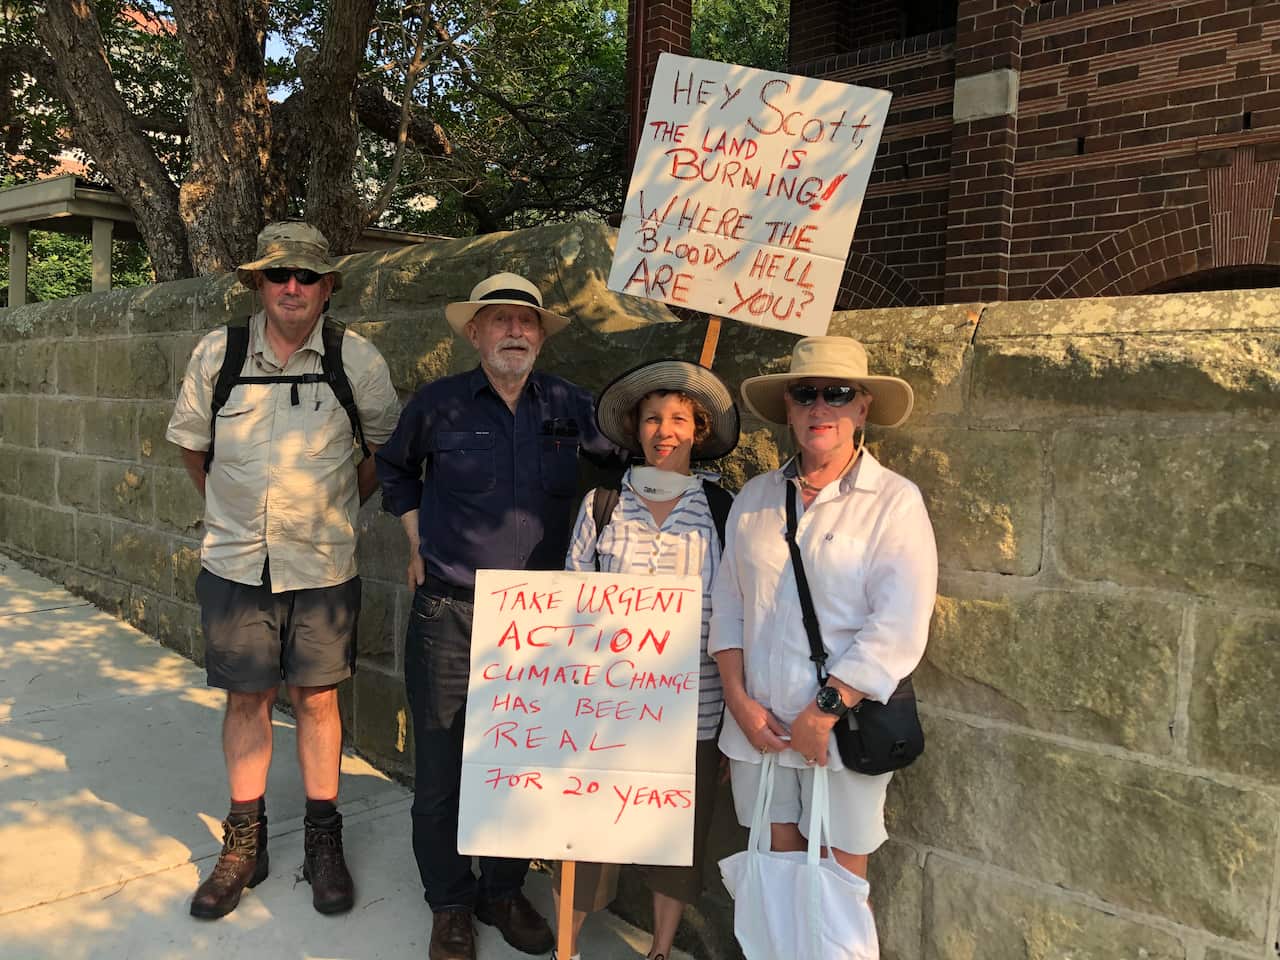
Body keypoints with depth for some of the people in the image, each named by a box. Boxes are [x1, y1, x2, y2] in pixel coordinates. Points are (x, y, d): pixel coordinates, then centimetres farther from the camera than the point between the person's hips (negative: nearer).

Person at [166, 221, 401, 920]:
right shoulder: (217, 353, -1)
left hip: (323, 566, -1)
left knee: (316, 698, 7)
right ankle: (244, 842, 27)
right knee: (245, 699, 10)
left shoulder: (358, 360, -5)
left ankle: (323, 840, 23)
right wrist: (229, 509, 14)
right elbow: (190, 443, 14)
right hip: (235, 563, 1)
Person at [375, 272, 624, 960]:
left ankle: (504, 892, 34)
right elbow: (395, 467, 16)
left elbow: (619, 459, 17)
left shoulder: (568, 406, 1)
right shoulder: (439, 403, -1)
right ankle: (450, 904, 27)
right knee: (441, 766, 6)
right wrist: (416, 540, 8)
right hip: (449, 613, -1)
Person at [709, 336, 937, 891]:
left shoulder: (894, 501, -7)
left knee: (840, 871, 7)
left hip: (842, 726, -3)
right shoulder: (755, 498, 8)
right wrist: (739, 700, -2)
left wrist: (825, 711, -15)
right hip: (758, 722, 4)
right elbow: (727, 604, 8)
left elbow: (897, 627, -13)